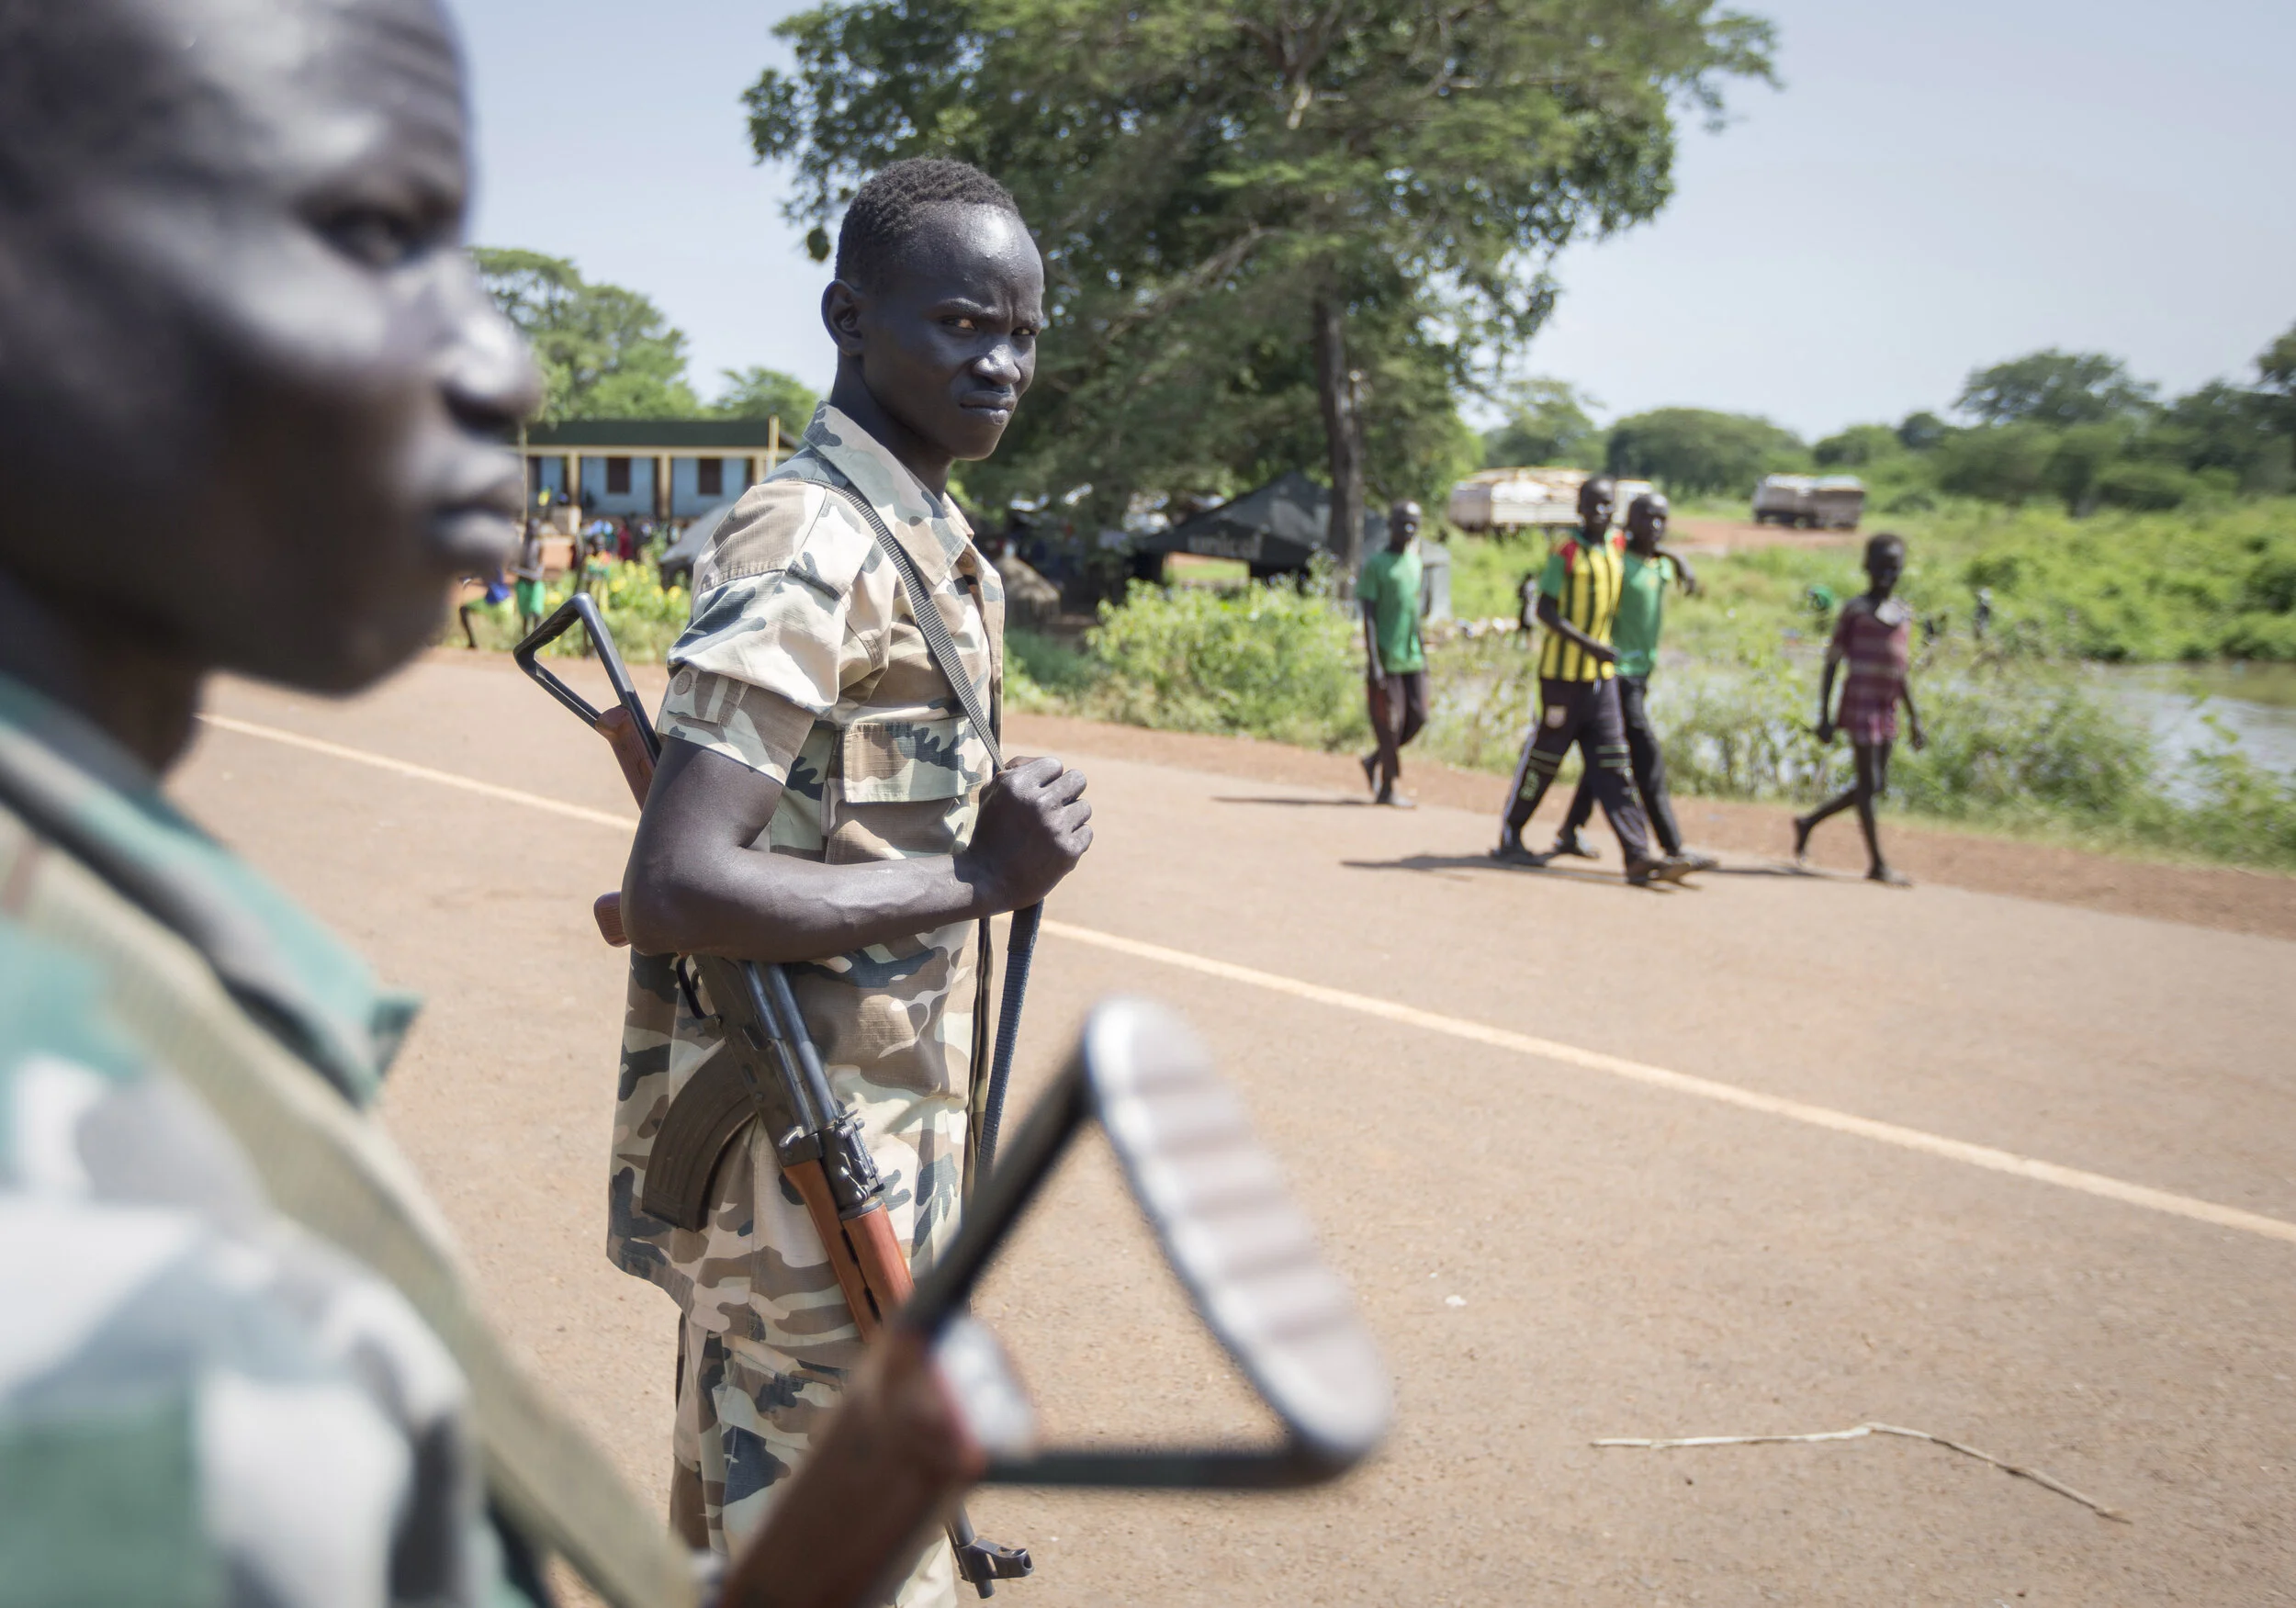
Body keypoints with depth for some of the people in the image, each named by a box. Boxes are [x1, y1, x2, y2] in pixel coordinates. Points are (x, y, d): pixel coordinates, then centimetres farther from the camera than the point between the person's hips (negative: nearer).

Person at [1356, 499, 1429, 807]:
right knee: (1389, 722, -3)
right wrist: (1373, 663, -17)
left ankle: (1374, 760, 23)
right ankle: (1387, 789, 5)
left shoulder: (1415, 562, 15)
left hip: (1413, 658, 7)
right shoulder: (1374, 565, -6)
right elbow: (1368, 617, -10)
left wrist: (1423, 653, 19)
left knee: (1417, 717, 3)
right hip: (1386, 659, -7)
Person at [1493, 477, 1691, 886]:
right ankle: (1509, 839, 18)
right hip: (1563, 672, -6)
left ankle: (1638, 856, -6)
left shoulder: (1617, 546, 10)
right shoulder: (1565, 554, -9)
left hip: (1602, 674, 6)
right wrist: (1589, 644, -25)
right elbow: (1545, 610, -15)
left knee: (1613, 768, 0)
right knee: (1544, 756, 3)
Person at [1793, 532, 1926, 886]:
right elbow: (1831, 663, -5)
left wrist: (1914, 718, 14)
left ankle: (1808, 822, 25)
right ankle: (1877, 863, -2)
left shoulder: (1904, 613, 14)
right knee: (1869, 783, -6)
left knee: (1878, 786, 9)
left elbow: (1902, 671, 19)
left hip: (1887, 707, 7)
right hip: (1860, 701, -7)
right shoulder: (1856, 609, -4)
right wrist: (1824, 717, -10)